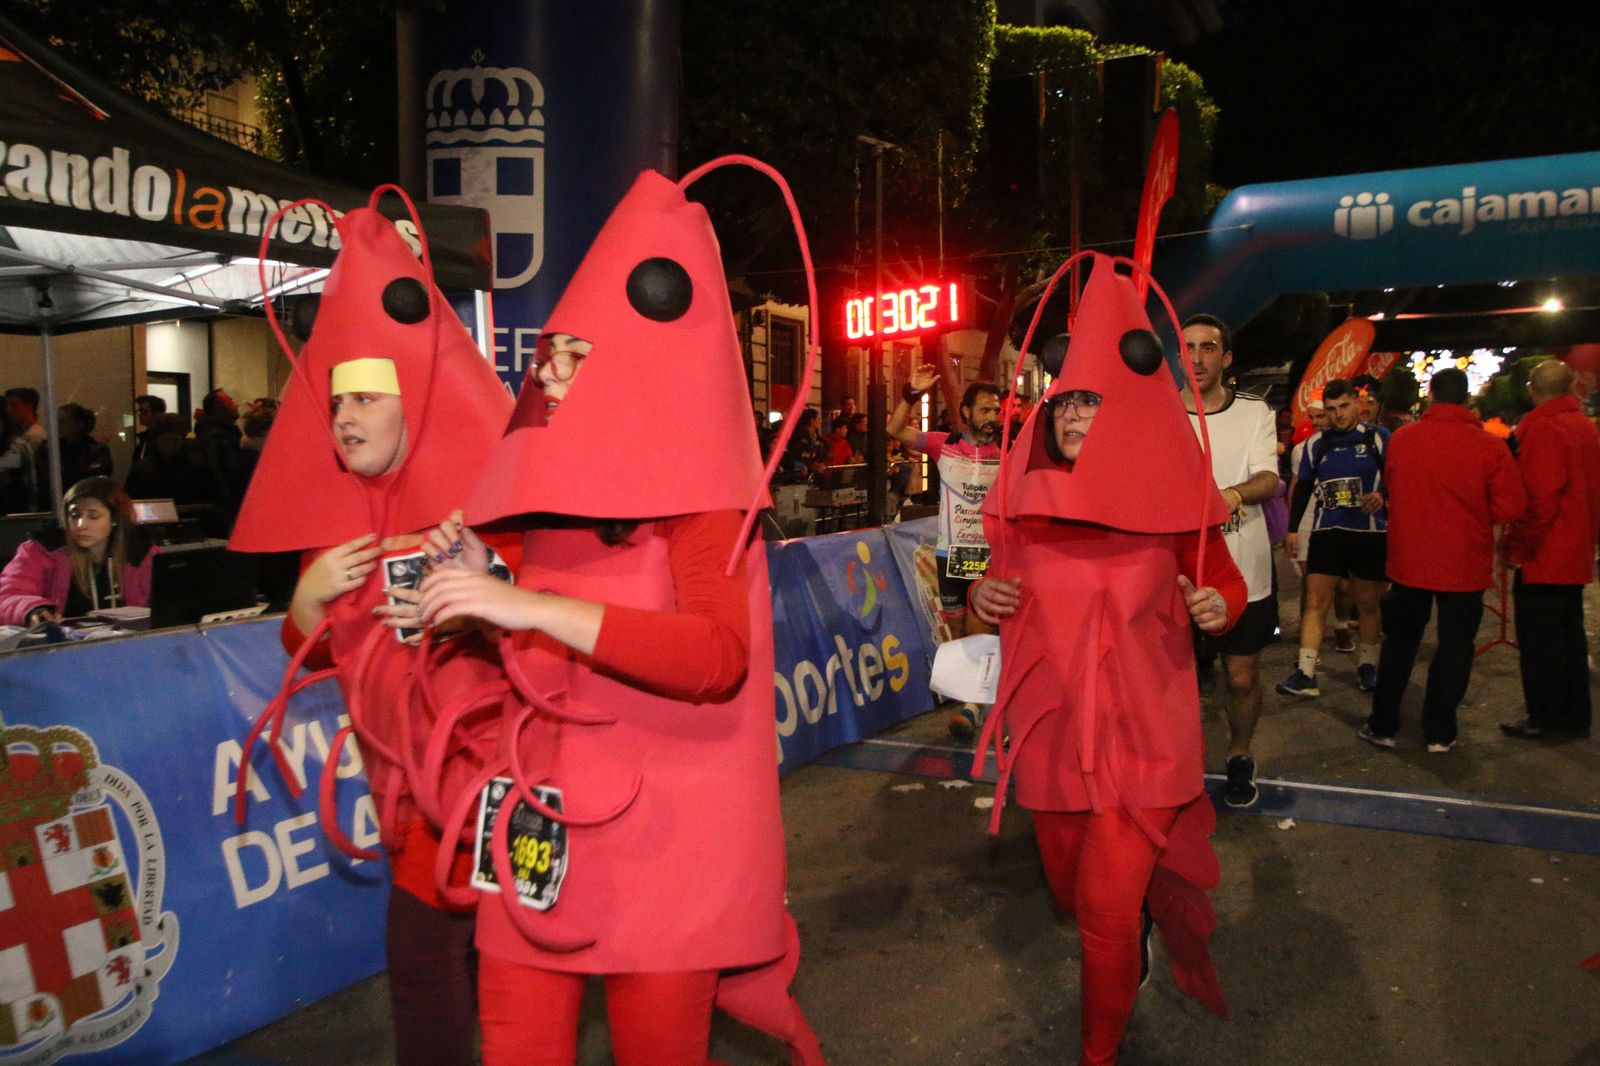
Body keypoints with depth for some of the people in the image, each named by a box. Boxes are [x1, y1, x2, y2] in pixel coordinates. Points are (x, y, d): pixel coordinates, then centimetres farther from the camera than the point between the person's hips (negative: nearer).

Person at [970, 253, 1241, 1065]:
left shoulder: (1168, 502, -8)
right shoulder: (1026, 501, -1)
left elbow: (1225, 583, 6)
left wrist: (1218, 608, -16)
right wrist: (985, 596, -9)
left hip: (1140, 734, -3)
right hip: (1053, 731, 4)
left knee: (1108, 911, -5)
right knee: (1073, 891, 19)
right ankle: (1149, 906, 54)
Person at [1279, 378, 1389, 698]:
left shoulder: (1379, 438, 1)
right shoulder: (1316, 444, 9)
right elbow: (1302, 488, 14)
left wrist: (1382, 495, -19)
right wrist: (1292, 527, 9)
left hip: (1370, 532, -2)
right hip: (1326, 531, 2)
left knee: (1368, 602, 11)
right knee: (1315, 602, -6)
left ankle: (1368, 666, 28)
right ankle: (1305, 675, -9)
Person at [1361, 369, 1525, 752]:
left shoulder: (1400, 438, -6)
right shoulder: (1490, 447, -13)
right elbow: (1509, 508, -11)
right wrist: (1470, 511, 7)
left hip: (1409, 562, 2)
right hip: (1464, 566, -2)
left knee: (1399, 642, 14)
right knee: (1455, 647, 11)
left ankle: (1383, 725, 19)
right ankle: (1439, 732, 16)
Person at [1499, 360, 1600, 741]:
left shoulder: (1541, 428, -18)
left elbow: (1538, 498, -23)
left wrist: (1516, 544, -14)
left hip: (1542, 556, -9)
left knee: (1539, 638, 0)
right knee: (1569, 634, 16)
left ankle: (1545, 717, 6)